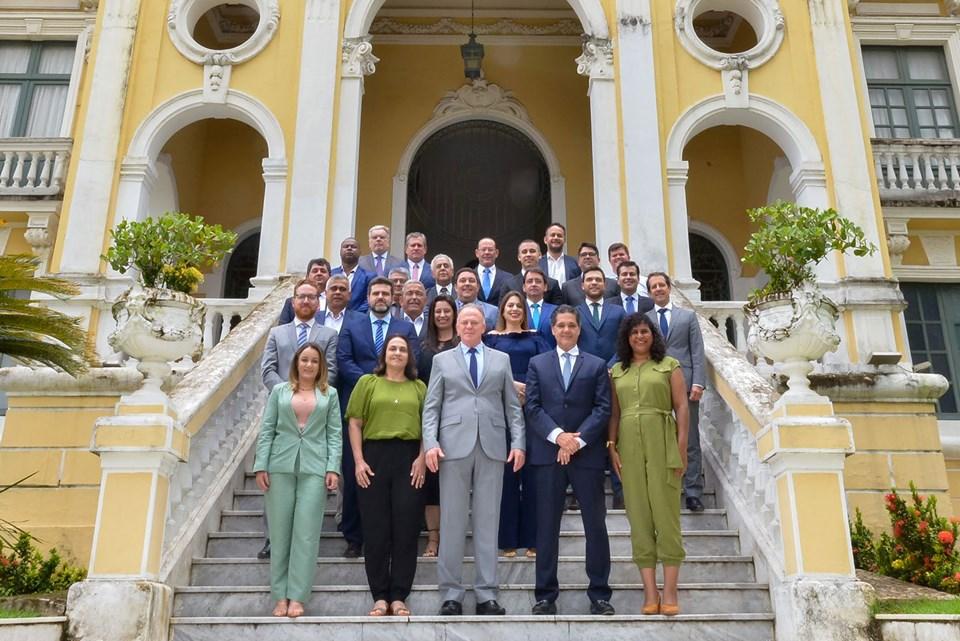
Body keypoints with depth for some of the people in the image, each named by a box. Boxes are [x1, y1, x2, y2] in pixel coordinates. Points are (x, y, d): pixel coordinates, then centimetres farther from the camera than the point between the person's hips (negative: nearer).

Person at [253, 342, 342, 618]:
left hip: (314, 469, -1)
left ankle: (297, 597, 0)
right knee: (280, 532, 3)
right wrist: (261, 466, -1)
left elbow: (335, 434, 5)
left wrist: (333, 468, -5)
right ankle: (280, 596, 10)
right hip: (281, 466, 1)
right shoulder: (279, 391, 11)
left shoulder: (330, 394, 10)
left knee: (306, 533, -4)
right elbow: (267, 430, 7)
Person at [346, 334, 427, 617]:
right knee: (375, 529, 2)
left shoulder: (419, 387, 12)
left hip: (409, 459, 1)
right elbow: (355, 423, 4)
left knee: (406, 529, 1)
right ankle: (380, 596, 11)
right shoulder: (367, 382, 9)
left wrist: (422, 458, -7)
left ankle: (399, 596, 9)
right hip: (375, 456, 0)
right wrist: (359, 460, -6)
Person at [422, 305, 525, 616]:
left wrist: (518, 443, 0)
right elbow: (431, 407, 7)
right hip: (454, 447, -1)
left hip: (492, 448, 1)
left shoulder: (501, 359, 14)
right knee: (452, 521, 1)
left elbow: (513, 406, 11)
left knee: (488, 520, 3)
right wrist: (430, 443, -6)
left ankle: (486, 594, 10)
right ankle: (451, 593, 9)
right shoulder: (442, 360, 12)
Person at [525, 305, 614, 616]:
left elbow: (602, 409, 1)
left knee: (596, 526, 4)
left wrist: (578, 440, -12)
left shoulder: (597, 365, 10)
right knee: (547, 526, 4)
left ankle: (599, 594, 14)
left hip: (588, 454, 0)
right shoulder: (537, 364, 11)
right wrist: (558, 436, -12)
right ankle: (546, 595, 12)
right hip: (547, 454, 0)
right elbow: (532, 407, 2)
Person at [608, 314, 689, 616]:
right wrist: (611, 446, 1)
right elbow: (614, 412, 12)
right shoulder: (617, 370, 15)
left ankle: (670, 591, 1)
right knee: (639, 515, 2)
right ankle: (650, 592, 6)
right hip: (629, 445, 3)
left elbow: (681, 407, 1)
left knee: (666, 512, -4)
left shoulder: (670, 365, 8)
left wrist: (681, 447, -8)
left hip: (662, 442, -3)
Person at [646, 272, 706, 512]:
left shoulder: (688, 316, 13)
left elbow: (697, 352, 6)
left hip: (684, 384, 0)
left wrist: (698, 383, -5)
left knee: (690, 441, 2)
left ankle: (693, 493, 6)